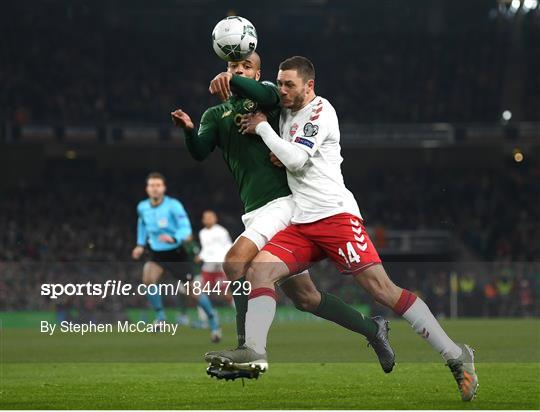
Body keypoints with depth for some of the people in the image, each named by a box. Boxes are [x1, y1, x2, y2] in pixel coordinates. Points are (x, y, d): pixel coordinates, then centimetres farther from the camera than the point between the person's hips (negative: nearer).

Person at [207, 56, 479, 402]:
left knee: (380, 287, -17)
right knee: (259, 269, -13)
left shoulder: (320, 111, -4)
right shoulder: (286, 114, 20)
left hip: (335, 215, -8)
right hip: (300, 225, 8)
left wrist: (262, 127, -2)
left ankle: (456, 357, -14)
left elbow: (296, 160, -14)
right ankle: (254, 352, -23)